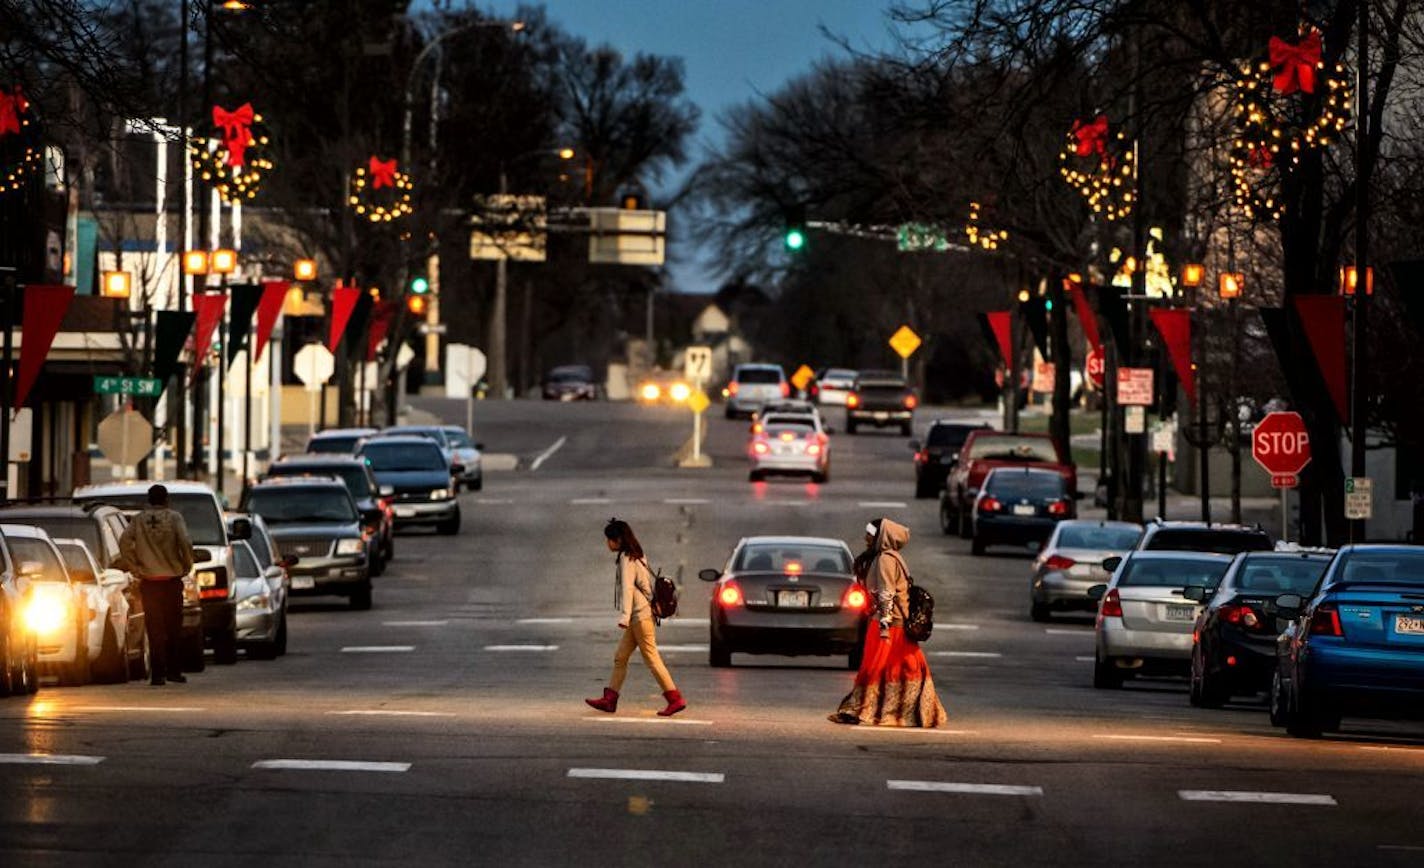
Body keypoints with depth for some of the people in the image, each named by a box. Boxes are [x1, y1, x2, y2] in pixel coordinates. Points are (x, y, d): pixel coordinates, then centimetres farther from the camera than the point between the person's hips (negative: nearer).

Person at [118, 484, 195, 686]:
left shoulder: (139, 520, 4)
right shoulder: (173, 518, -2)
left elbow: (124, 543, -6)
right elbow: (185, 543, -11)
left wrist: (135, 568, 1)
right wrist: (186, 566, 3)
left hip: (148, 581, 1)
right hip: (172, 580, -1)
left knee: (155, 629, 4)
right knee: (173, 628, 10)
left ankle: (157, 673, -2)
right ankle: (173, 670, 12)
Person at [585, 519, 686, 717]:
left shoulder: (626, 559, -13)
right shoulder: (636, 556, 15)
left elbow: (627, 588, -21)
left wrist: (624, 616, -27)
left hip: (640, 615, -10)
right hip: (639, 615, 10)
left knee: (652, 659, -8)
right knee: (620, 658, 11)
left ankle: (675, 699, -8)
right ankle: (609, 700, 13)